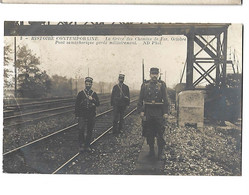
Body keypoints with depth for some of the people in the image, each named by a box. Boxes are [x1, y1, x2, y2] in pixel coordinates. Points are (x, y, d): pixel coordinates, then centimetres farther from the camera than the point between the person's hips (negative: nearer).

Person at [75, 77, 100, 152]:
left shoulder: (94, 94, 7)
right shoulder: (81, 93, 2)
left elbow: (98, 104, 1)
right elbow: (77, 104, 3)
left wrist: (92, 100, -17)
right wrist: (77, 114, -1)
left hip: (91, 116, 2)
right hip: (82, 116, -2)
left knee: (89, 131, 6)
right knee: (81, 130, -6)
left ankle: (87, 145, 17)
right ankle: (81, 145, 4)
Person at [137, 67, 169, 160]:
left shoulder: (162, 85, 2)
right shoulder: (145, 85, 5)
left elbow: (165, 99, 0)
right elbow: (140, 99, 6)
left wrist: (165, 112, -5)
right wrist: (141, 111, -1)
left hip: (159, 112, -1)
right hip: (148, 112, 2)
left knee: (160, 133, 0)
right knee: (149, 132, 8)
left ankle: (160, 152, 9)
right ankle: (151, 150, 21)